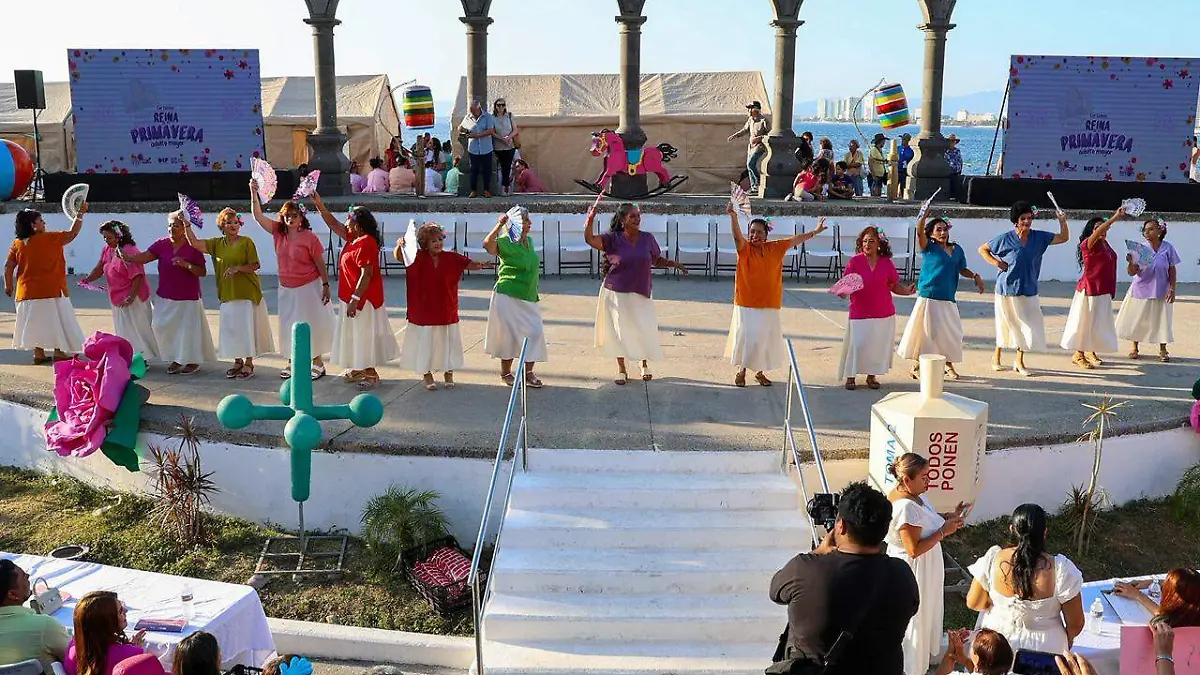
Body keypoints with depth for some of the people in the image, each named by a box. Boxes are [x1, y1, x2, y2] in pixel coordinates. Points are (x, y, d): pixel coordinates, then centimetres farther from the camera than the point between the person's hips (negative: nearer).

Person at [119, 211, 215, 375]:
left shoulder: (193, 247, -6)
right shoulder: (162, 245, 2)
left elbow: (203, 272, -6)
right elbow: (144, 257, -9)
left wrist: (186, 264, -21)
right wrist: (127, 258, -25)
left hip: (188, 298, -4)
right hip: (165, 298, 4)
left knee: (188, 329, 1)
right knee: (164, 328, 3)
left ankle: (192, 361, 18)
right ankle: (175, 360, 20)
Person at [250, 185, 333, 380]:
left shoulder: (309, 237, -13)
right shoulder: (278, 232, 0)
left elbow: (320, 263, -9)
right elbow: (258, 216, -4)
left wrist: (326, 285, -9)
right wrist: (254, 193, -14)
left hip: (308, 286, -5)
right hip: (286, 288, 5)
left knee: (310, 323, 3)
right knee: (288, 325, 10)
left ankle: (317, 363, 13)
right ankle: (291, 362, 21)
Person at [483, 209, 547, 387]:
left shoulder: (529, 241, 11)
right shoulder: (505, 243, -11)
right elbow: (487, 244, -31)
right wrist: (500, 224, -33)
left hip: (528, 298, 6)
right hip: (508, 297, -6)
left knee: (534, 331, 0)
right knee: (510, 333, 0)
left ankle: (528, 372, 11)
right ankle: (505, 372, 17)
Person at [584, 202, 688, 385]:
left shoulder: (648, 239, 0)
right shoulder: (613, 239, -8)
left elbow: (657, 260, 14)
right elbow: (590, 239, -21)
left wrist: (675, 264, 2)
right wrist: (590, 219, -37)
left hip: (641, 294, 2)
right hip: (617, 294, -2)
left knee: (644, 330, 3)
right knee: (619, 330, 5)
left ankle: (645, 365, 29)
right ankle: (621, 369, 22)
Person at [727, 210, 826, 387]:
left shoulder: (775, 248, 6)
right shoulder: (744, 248, -7)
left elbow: (795, 239, 16)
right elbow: (737, 235, -26)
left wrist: (815, 232, 24)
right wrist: (733, 216, -43)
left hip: (770, 306, 4)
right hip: (747, 305, -4)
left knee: (766, 339, 10)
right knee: (747, 338, -3)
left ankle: (759, 372, 26)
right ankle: (741, 371, 15)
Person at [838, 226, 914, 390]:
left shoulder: (887, 263, 2)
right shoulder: (855, 261, -4)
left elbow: (894, 286, 5)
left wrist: (907, 291, -13)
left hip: (883, 313, 3)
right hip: (860, 312, -2)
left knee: (878, 344, 8)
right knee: (856, 344, -5)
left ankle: (871, 376, 23)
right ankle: (850, 377, 8)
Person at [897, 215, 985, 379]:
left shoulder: (957, 249, 12)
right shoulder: (929, 247, -2)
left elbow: (962, 270, 22)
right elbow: (919, 232, -19)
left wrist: (975, 276, 5)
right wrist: (924, 214, -31)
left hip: (948, 299, 5)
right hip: (929, 297, -5)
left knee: (950, 332, 9)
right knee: (925, 331, -3)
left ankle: (949, 365, 25)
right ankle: (916, 366, 8)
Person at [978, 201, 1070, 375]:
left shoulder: (1039, 237, 2)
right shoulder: (1006, 239, -6)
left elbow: (1064, 238, 5)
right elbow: (982, 249, 3)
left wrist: (1063, 222, -12)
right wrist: (996, 262, -10)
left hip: (1028, 290, 3)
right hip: (1007, 289, -3)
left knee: (1028, 325, 0)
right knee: (1005, 324, 7)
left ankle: (1019, 361, 14)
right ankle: (996, 357, 25)